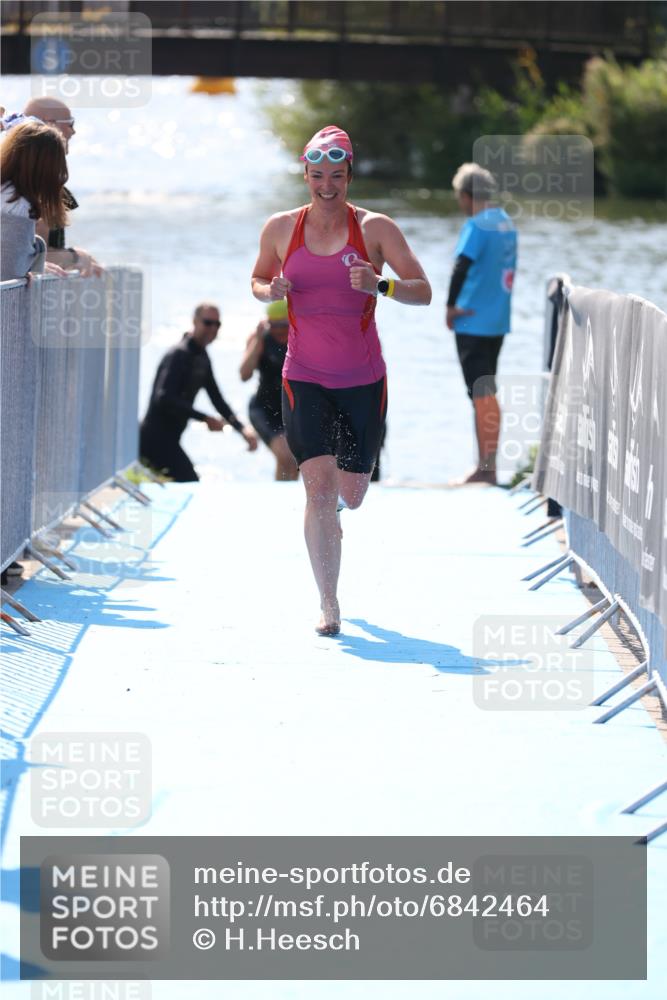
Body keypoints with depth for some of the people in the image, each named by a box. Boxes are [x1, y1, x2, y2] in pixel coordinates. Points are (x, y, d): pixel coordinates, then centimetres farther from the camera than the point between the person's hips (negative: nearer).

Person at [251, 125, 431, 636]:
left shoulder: (375, 228, -4)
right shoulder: (280, 229, 1)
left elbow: (423, 291, -6)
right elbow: (258, 280, 18)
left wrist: (380, 285, -25)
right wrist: (270, 291, -6)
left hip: (363, 378, 0)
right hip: (305, 377, 0)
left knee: (351, 494, 8)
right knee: (319, 488, -14)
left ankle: (335, 502, 49)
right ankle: (329, 606, -7)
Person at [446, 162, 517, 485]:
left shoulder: (476, 225, -15)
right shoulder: (506, 222, 11)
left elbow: (461, 266, -26)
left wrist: (451, 306, -15)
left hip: (473, 322, -8)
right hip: (498, 321, 8)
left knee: (481, 396, -5)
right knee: (487, 394, 15)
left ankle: (486, 469, -4)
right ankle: (488, 465, 20)